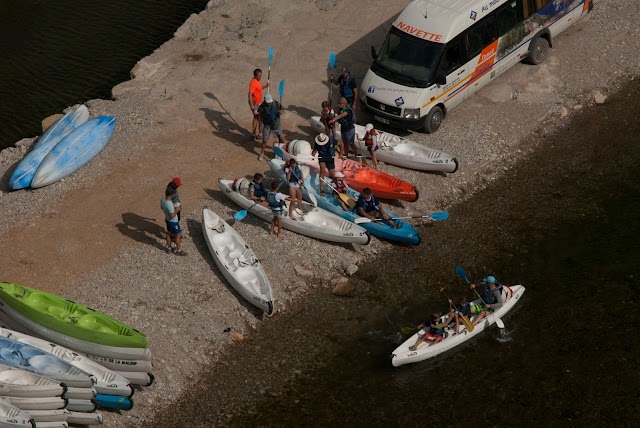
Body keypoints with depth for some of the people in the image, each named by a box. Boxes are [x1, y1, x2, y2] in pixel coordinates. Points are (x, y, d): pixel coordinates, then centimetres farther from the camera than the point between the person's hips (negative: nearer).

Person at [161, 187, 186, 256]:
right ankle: (178, 250, 23)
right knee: (178, 235, 10)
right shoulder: (170, 204, -37)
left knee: (169, 234, 24)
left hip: (167, 220, 8)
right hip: (173, 222, -8)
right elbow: (172, 216, -31)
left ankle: (169, 248, 40)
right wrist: (176, 210, -17)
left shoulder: (162, 200, -12)